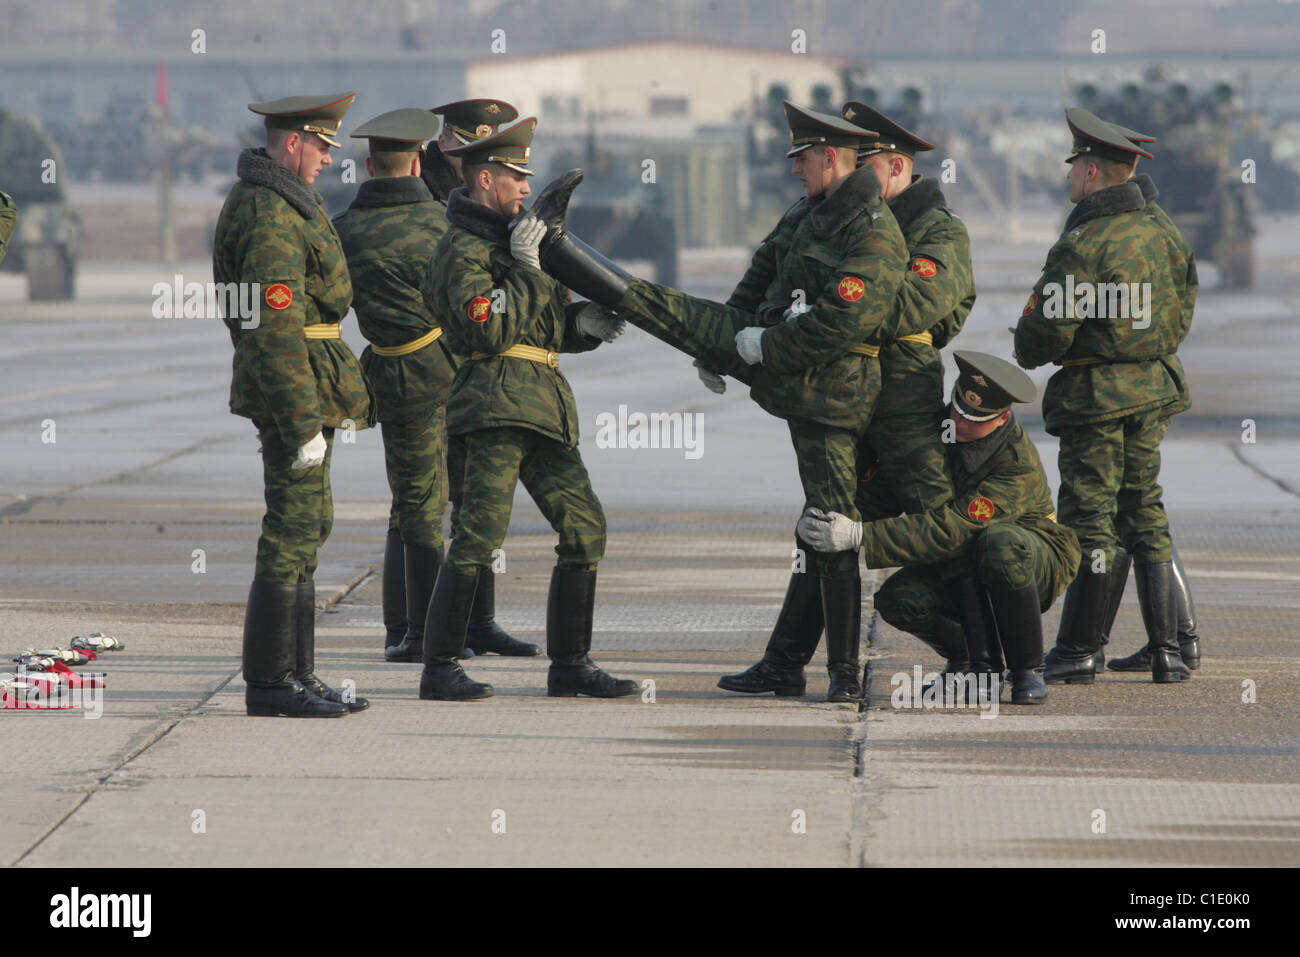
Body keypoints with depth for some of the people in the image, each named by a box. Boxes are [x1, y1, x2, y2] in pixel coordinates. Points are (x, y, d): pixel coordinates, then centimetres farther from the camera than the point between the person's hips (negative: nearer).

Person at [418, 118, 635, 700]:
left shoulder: (509, 239, 23)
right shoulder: (463, 249, -7)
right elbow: (490, 330, -18)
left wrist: (583, 324, 8)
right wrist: (525, 269, -16)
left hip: (544, 406, 9)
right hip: (497, 402, -9)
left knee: (585, 526, 6)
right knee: (481, 532, -14)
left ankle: (570, 665, 13)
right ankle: (439, 669, -11)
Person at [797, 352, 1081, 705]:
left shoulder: (1020, 467, -32)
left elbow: (950, 530, -40)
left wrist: (859, 535, -45)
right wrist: (818, 514, -25)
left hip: (1037, 564, -5)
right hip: (962, 568, 5)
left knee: (999, 543, -40)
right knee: (899, 600, -25)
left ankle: (1027, 669, -22)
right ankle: (969, 656, 5)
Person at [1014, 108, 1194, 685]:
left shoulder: (1082, 245, -17)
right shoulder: (1158, 237, 7)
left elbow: (1046, 329, -16)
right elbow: (1177, 317, 13)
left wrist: (1028, 353, 5)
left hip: (1094, 394, -7)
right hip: (1153, 388, 7)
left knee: (1088, 518, -1)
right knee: (1144, 513, 11)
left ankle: (1080, 652, 3)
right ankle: (1166, 651, 8)